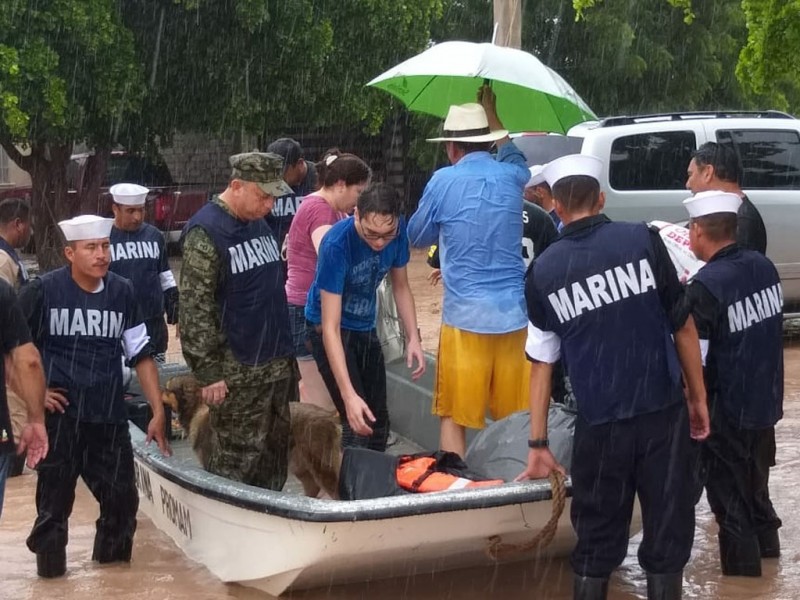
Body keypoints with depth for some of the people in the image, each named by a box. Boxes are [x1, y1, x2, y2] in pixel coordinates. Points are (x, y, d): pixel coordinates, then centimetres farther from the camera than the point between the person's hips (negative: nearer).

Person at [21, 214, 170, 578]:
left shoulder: (122, 293, 3)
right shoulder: (43, 291, -7)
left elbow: (141, 354, 8)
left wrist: (159, 411, 4)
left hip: (109, 418, 4)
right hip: (59, 417, -3)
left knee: (122, 499, 7)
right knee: (54, 504, 2)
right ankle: (51, 576, 16)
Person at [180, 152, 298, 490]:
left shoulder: (259, 224, 11)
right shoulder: (206, 232, -13)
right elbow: (195, 308, -16)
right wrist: (208, 372, -18)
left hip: (277, 364, 8)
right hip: (237, 371, -8)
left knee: (275, 450, 13)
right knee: (235, 458, -2)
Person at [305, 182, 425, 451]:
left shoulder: (397, 231, -17)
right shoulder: (337, 244, -34)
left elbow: (400, 286, 2)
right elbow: (331, 327, -35)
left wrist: (413, 337, -12)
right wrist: (349, 395, -42)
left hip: (365, 328, 6)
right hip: (331, 329, -6)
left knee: (379, 420, 12)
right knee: (358, 423, -15)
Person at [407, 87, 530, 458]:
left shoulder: (443, 181, -5)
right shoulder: (511, 175, 6)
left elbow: (417, 237, 9)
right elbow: (512, 155, 33)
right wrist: (491, 113, 44)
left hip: (465, 317, -4)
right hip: (514, 313, 4)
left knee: (453, 417, 4)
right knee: (515, 419, 9)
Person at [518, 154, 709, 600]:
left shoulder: (544, 271, 1)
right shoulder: (643, 240, -3)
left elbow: (542, 363, 5)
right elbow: (684, 326, 0)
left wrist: (538, 444, 11)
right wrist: (699, 397, 11)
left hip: (600, 423, 1)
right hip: (663, 412, -1)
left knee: (597, 541, 14)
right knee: (668, 533, 10)